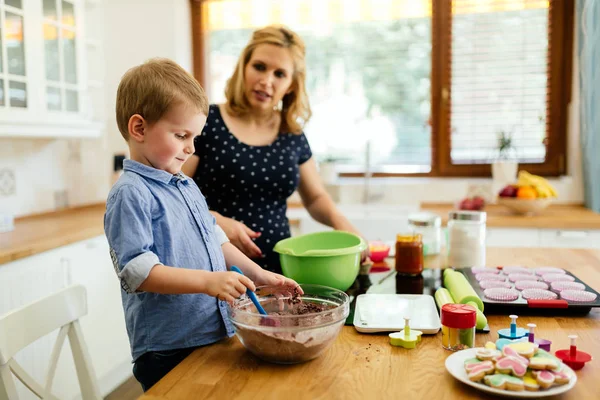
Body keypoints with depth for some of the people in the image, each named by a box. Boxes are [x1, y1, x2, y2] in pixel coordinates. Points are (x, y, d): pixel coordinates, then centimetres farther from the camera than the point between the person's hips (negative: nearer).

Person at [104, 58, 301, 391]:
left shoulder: (187, 186, 14)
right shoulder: (130, 194, -14)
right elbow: (138, 271, -22)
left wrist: (257, 274, 10)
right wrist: (206, 281, -29)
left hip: (216, 335, 8)